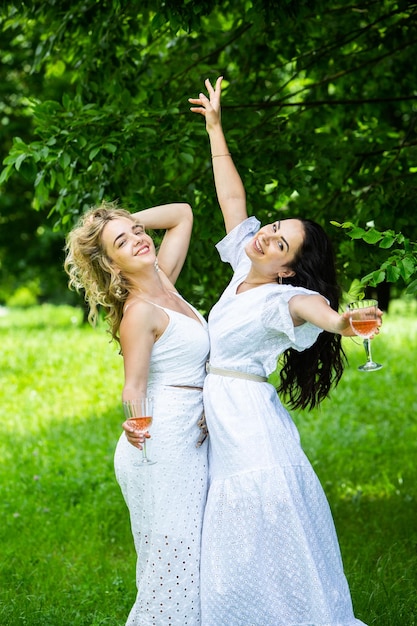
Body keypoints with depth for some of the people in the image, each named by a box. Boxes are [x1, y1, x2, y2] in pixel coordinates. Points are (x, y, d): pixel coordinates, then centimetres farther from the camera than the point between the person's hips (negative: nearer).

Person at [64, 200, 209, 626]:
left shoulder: (163, 284, 9)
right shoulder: (139, 312, -14)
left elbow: (183, 214, 19)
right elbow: (134, 386, -16)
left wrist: (128, 220, 8)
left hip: (187, 443, 8)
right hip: (163, 446, -8)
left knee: (190, 560, 9)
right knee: (174, 562, -8)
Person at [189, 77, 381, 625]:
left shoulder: (282, 298, -16)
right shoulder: (243, 272, 6)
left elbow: (311, 308, -40)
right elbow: (233, 197, 14)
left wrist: (340, 322, -63)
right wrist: (215, 127, 18)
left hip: (249, 426, -8)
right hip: (222, 425, 8)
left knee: (264, 550, -6)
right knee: (233, 550, 12)